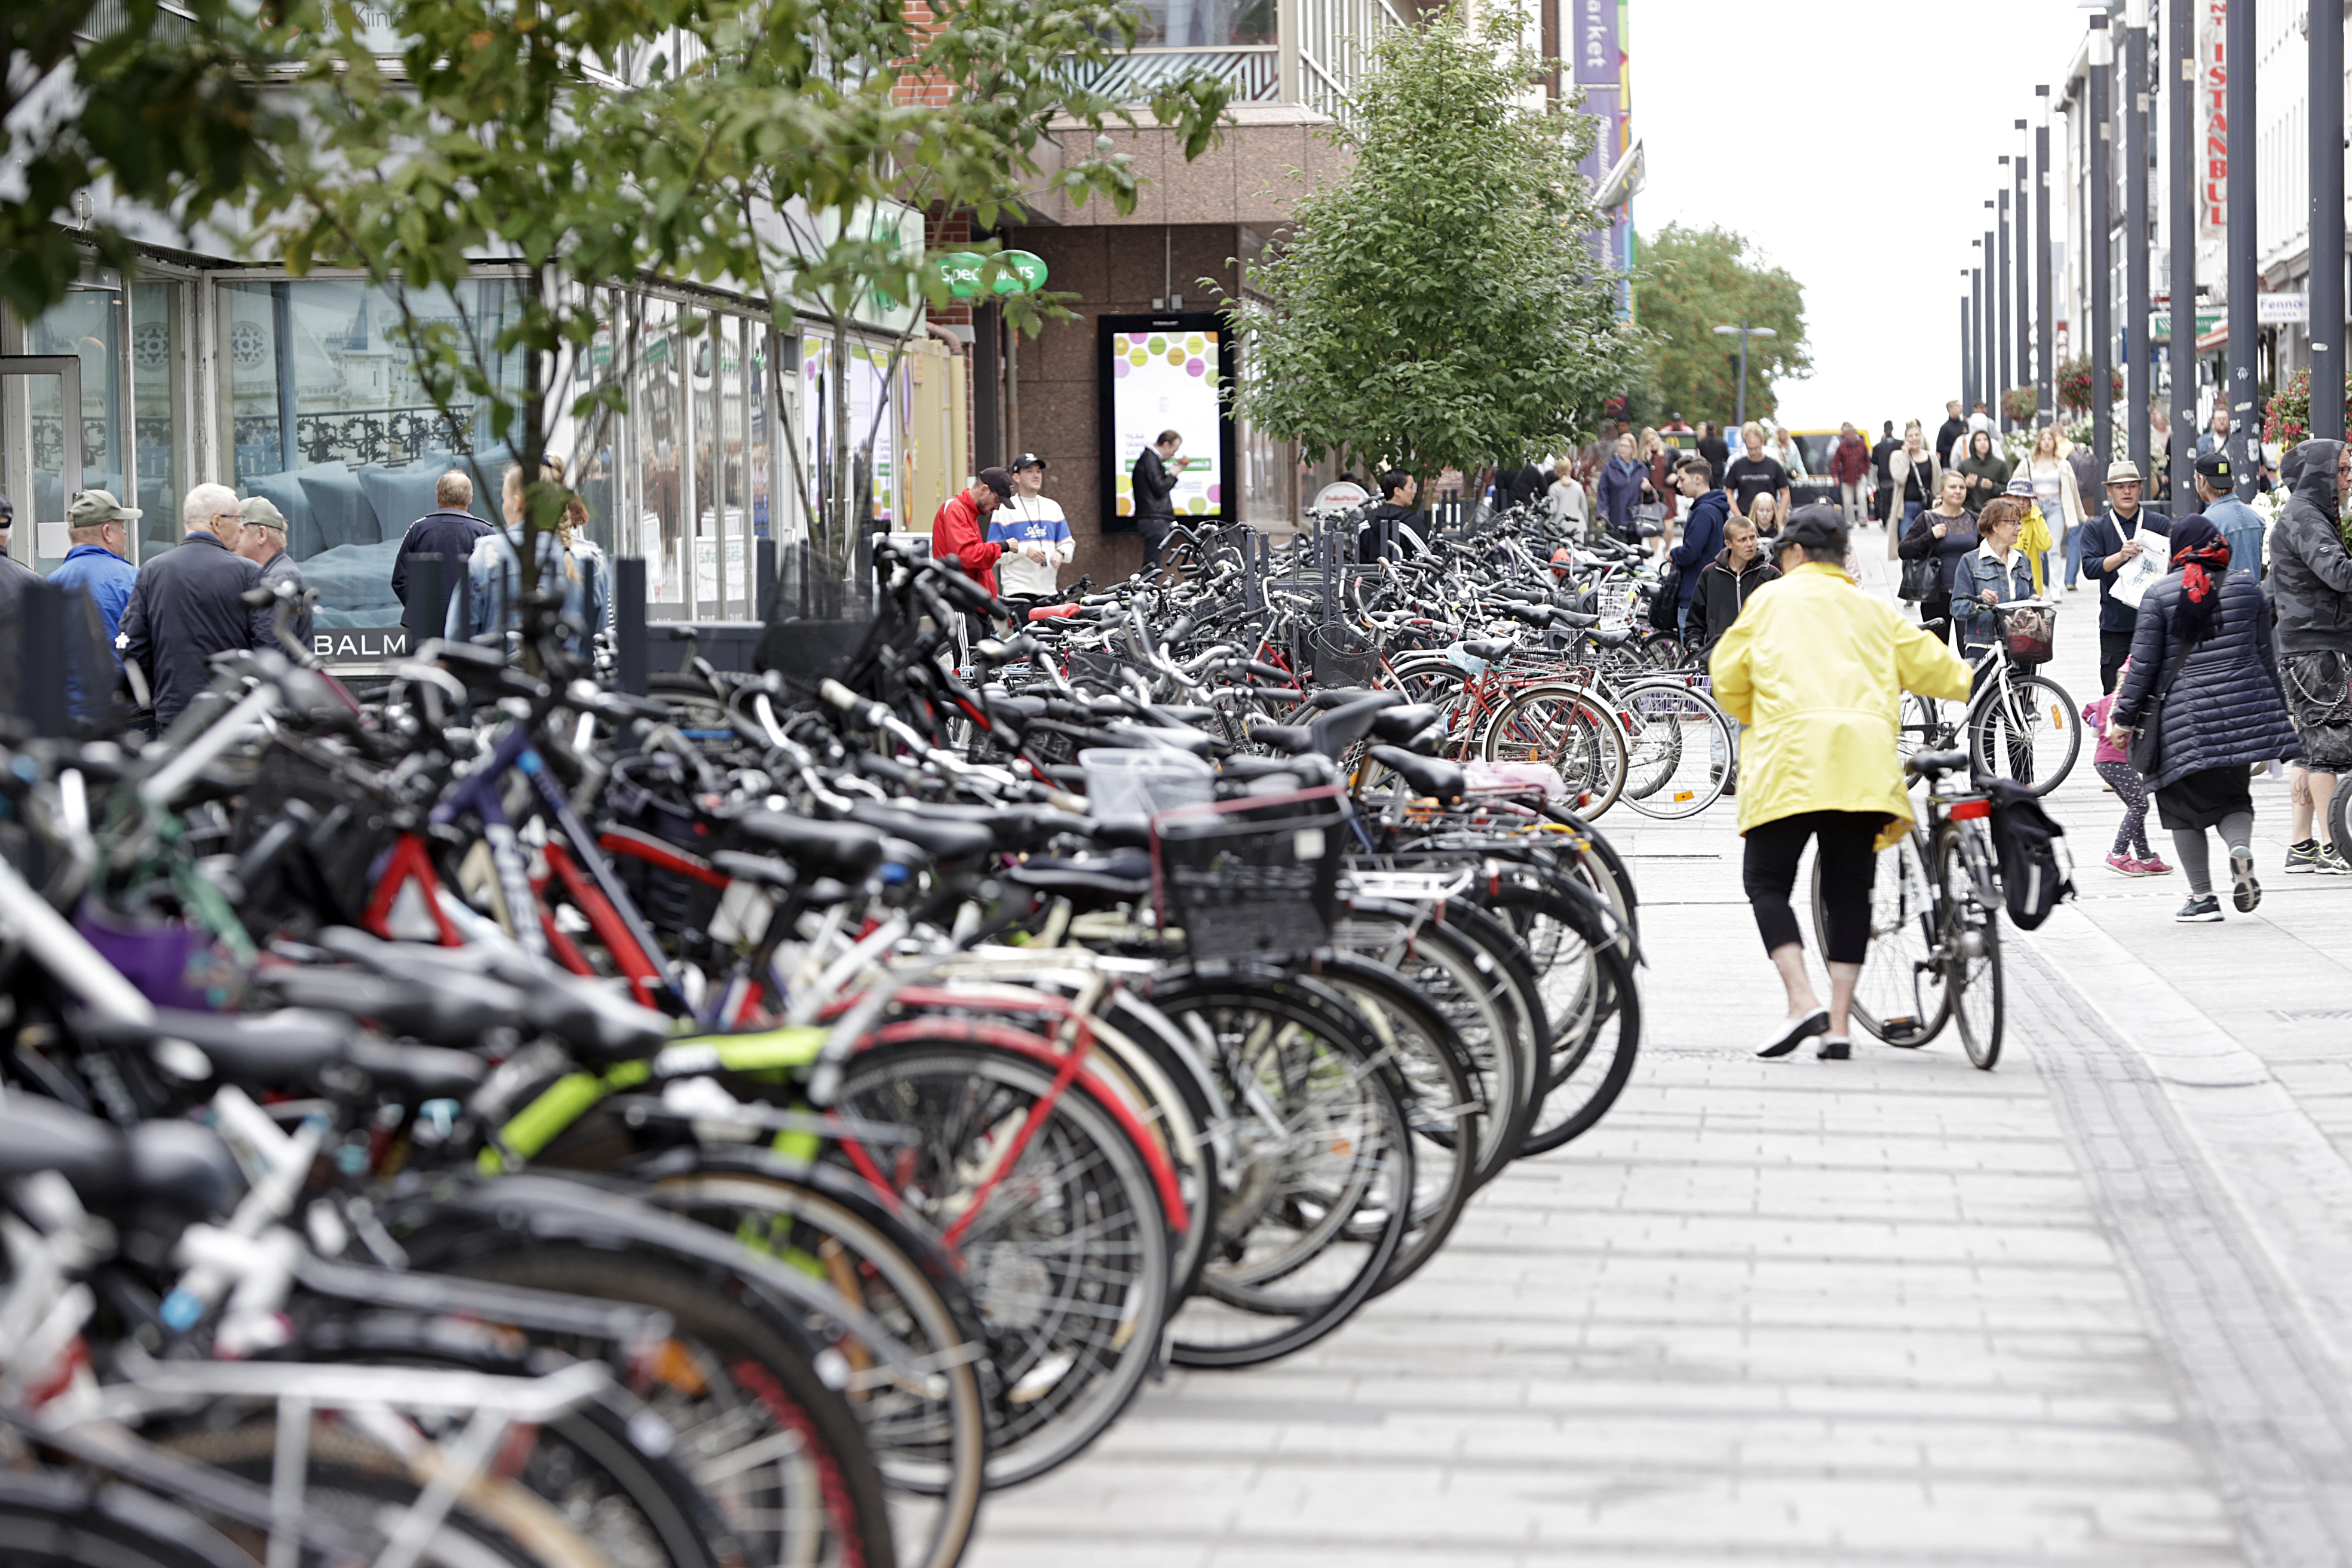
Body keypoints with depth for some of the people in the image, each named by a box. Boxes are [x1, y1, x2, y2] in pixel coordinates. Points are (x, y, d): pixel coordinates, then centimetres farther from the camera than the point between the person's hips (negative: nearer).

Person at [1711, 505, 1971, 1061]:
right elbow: (1933, 667, 25)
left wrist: (1754, 716, 33)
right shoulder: (1875, 610, 22)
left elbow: (1727, 677, 14)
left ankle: (1803, 1001, -16)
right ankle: (1839, 1025, 1)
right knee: (1849, 890, 7)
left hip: (1792, 758, -4)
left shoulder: (1771, 599, 14)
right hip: (1866, 760, 4)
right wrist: (1971, 682, 46)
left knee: (1766, 880, 2)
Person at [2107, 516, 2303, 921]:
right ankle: (2241, 846, -17)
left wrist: (2124, 718, 2)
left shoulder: (2160, 594, -4)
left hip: (2184, 716, -3)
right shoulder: (2247, 588, 7)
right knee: (2231, 795, 16)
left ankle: (2202, 897, 3)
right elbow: (2266, 656, 14)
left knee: (2184, 804, 8)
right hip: (2241, 710, 3)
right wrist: (2277, 711, 26)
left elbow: (2143, 663, -5)